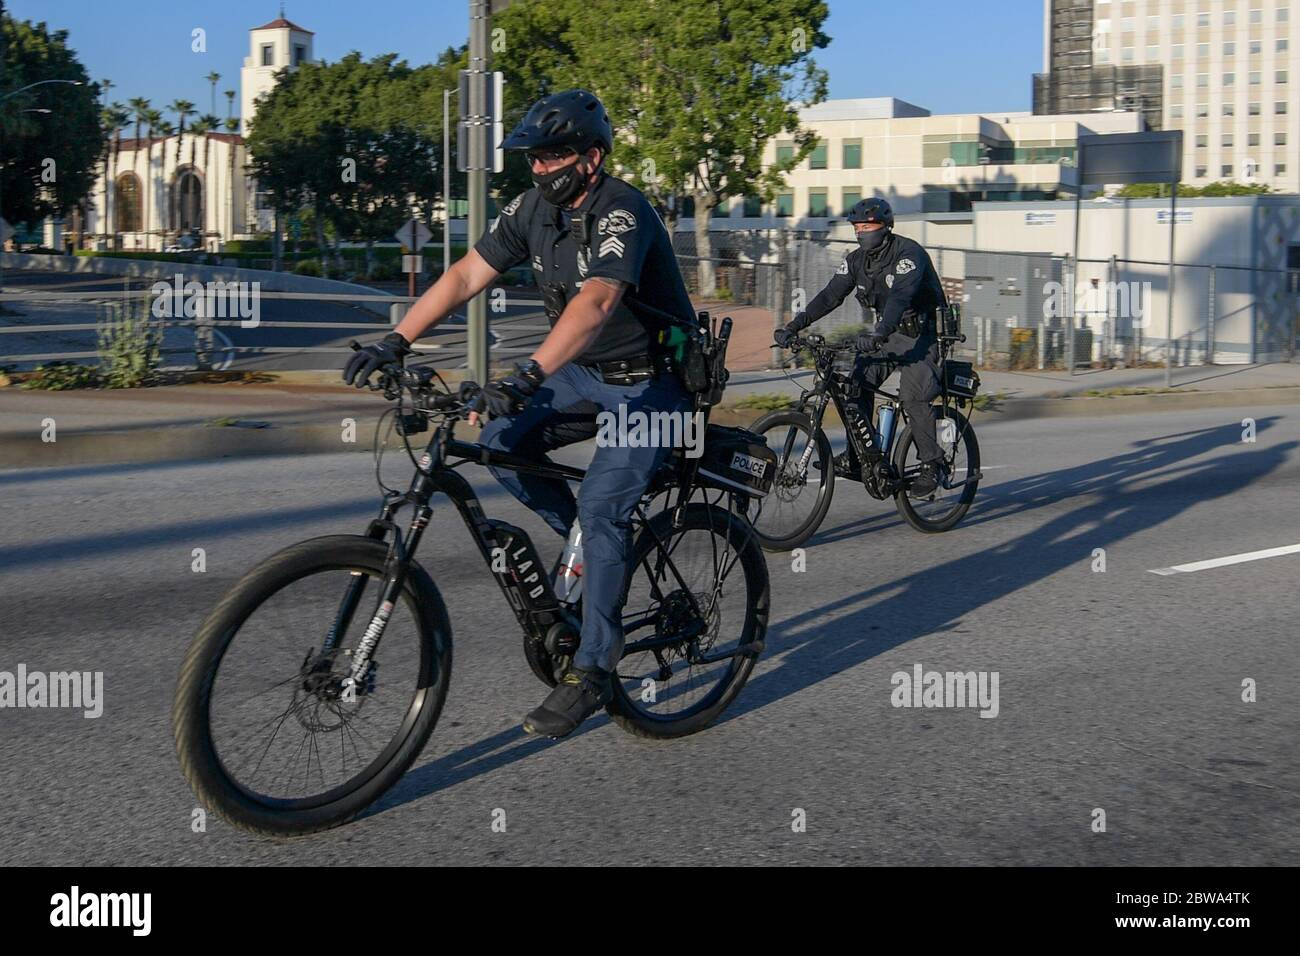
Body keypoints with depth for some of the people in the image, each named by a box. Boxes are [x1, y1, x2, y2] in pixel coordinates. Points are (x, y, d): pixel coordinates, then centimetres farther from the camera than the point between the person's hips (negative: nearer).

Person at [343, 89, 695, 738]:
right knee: (503, 443, -13)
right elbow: (465, 276, -1)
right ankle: (594, 548, 9)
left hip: (651, 385, -7)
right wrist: (395, 342, -11)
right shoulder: (534, 207, -2)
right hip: (586, 373, 8)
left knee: (601, 504, -20)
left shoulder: (622, 214, -26)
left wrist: (528, 376, -55)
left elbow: (596, 302, -42)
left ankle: (592, 672, -10)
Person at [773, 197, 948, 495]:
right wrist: (794, 327, -21)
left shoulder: (909, 253, -22)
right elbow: (830, 296, -8)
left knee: (912, 396, -23)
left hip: (923, 333, -7)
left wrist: (878, 334, -53)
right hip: (889, 333, 7)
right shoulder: (857, 260, -1)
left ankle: (932, 465, -11)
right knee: (857, 381, -11)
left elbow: (901, 296, -37)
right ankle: (863, 456, -4)